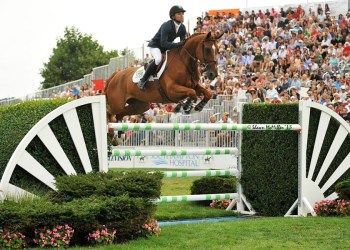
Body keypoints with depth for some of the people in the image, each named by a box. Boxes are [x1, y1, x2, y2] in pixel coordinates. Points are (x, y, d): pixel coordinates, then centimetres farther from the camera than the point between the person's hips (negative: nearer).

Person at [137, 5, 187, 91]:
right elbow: (163, 43, -36)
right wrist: (177, 45, -45)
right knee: (158, 59, -35)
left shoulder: (182, 28, -7)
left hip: (167, 46, 8)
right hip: (155, 45, -8)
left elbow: (183, 43, -2)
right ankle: (142, 81, -27)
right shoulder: (166, 26, -30)